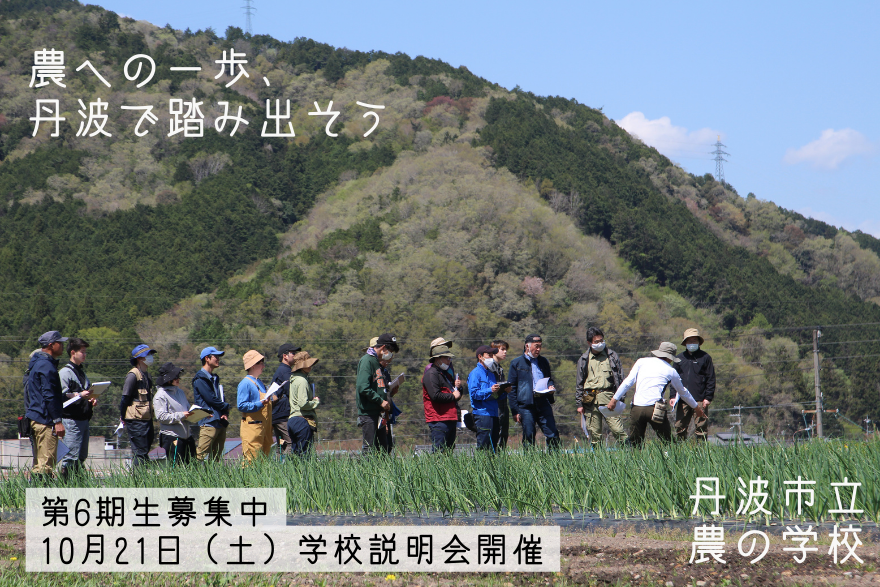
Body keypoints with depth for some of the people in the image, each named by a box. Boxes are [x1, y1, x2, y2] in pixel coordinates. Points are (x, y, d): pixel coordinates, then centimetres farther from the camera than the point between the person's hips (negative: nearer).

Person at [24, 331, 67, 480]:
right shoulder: (46, 365, -13)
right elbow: (49, 396, -19)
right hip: (45, 420, -11)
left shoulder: (38, 363, 19)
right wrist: (57, 421, -20)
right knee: (46, 463, -12)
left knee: (39, 463, 12)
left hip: (34, 417, 11)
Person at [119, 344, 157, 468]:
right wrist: (123, 418, -11)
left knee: (144, 452, 10)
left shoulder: (147, 376, 17)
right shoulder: (133, 375, -12)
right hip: (136, 420, -9)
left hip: (147, 419, 9)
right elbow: (125, 398, -13)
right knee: (140, 453, -10)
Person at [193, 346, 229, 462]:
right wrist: (226, 406, 2)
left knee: (217, 458, 6)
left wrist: (225, 413, 0)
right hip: (208, 422, -9)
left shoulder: (215, 378, 22)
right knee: (202, 457, -13)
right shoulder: (200, 378, -6)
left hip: (221, 423, 9)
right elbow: (210, 399, -12)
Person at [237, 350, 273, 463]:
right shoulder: (245, 384, -9)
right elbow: (241, 406, -17)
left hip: (263, 427, 9)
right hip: (252, 427, -9)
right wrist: (260, 404, -25)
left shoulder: (259, 383, 19)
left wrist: (270, 401, 14)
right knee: (252, 461, -10)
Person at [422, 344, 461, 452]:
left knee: (449, 450, 10)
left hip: (451, 419, 10)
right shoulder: (431, 374, -9)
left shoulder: (446, 374, 23)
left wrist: (457, 387, 6)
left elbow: (457, 394, 28)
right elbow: (435, 395, -21)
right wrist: (453, 396, -11)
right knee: (439, 452, -11)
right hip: (439, 420, -10)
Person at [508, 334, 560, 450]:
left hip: (543, 402, 3)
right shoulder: (516, 363, 5)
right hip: (526, 404, -3)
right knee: (528, 438, 0)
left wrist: (551, 386, 5)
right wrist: (515, 410, -4)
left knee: (553, 435, -6)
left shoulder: (543, 361, 17)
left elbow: (550, 379, 31)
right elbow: (511, 389, 3)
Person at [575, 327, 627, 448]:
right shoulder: (584, 360, 12)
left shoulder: (612, 356, 9)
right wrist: (579, 404, 12)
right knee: (594, 432, 2)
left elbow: (620, 377, 11)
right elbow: (579, 383, 17)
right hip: (590, 400, 2)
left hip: (608, 398, -2)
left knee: (616, 428, -12)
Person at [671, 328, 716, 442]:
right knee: (680, 427, 3)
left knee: (701, 428, -2)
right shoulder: (680, 358, 15)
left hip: (700, 400, -3)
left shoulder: (705, 357, 5)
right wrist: (673, 396, 6)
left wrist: (708, 397, -6)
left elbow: (711, 379, 2)